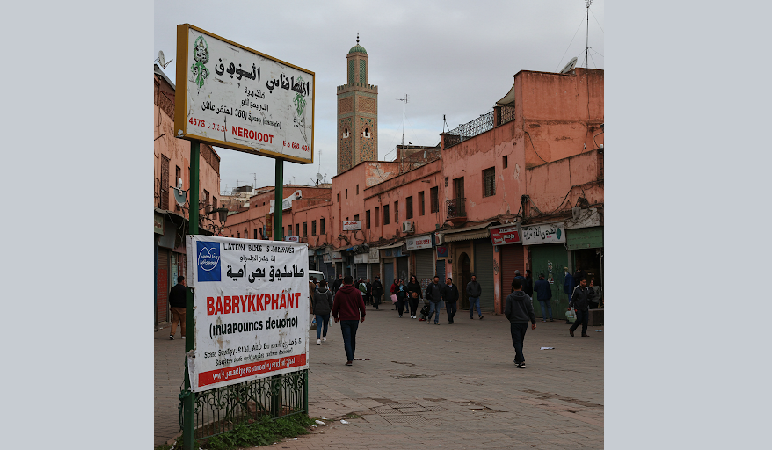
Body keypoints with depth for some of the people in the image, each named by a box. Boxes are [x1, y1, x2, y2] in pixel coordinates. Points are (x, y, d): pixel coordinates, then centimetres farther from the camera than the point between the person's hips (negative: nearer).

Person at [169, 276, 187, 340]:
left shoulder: (173, 289, 8)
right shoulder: (184, 289, -9)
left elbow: (170, 298, 12)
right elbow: (187, 299, -10)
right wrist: (187, 308, -1)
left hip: (174, 307, 5)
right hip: (182, 308, -5)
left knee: (174, 321, 5)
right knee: (183, 322, 7)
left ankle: (172, 334, -11)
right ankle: (183, 335, 15)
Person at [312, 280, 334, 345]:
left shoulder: (316, 292, 2)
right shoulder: (328, 292, -2)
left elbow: (314, 302, 5)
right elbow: (330, 303, 1)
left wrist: (314, 311, 11)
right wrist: (330, 309, 13)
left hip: (318, 311, 1)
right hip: (326, 310, -1)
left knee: (319, 325, -2)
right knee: (325, 324, 19)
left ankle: (318, 339, -16)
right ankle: (324, 336, 32)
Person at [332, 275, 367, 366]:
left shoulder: (339, 293, 0)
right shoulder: (357, 292, -1)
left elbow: (335, 306, 4)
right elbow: (361, 305, 1)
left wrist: (335, 316, 17)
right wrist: (362, 315, 12)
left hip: (344, 319, -1)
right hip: (355, 318, 1)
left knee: (347, 339, -2)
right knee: (353, 338, 16)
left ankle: (350, 359, -12)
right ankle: (351, 357, 25)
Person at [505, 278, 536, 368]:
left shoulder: (510, 297, -8)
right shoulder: (526, 297, 3)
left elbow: (508, 312, -10)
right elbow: (531, 311, 3)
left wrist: (506, 312, 12)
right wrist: (533, 322, 9)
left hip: (515, 323, -4)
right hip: (524, 322, 4)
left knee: (517, 342, -3)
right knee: (520, 341, 18)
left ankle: (521, 361, -14)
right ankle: (517, 359, 30)